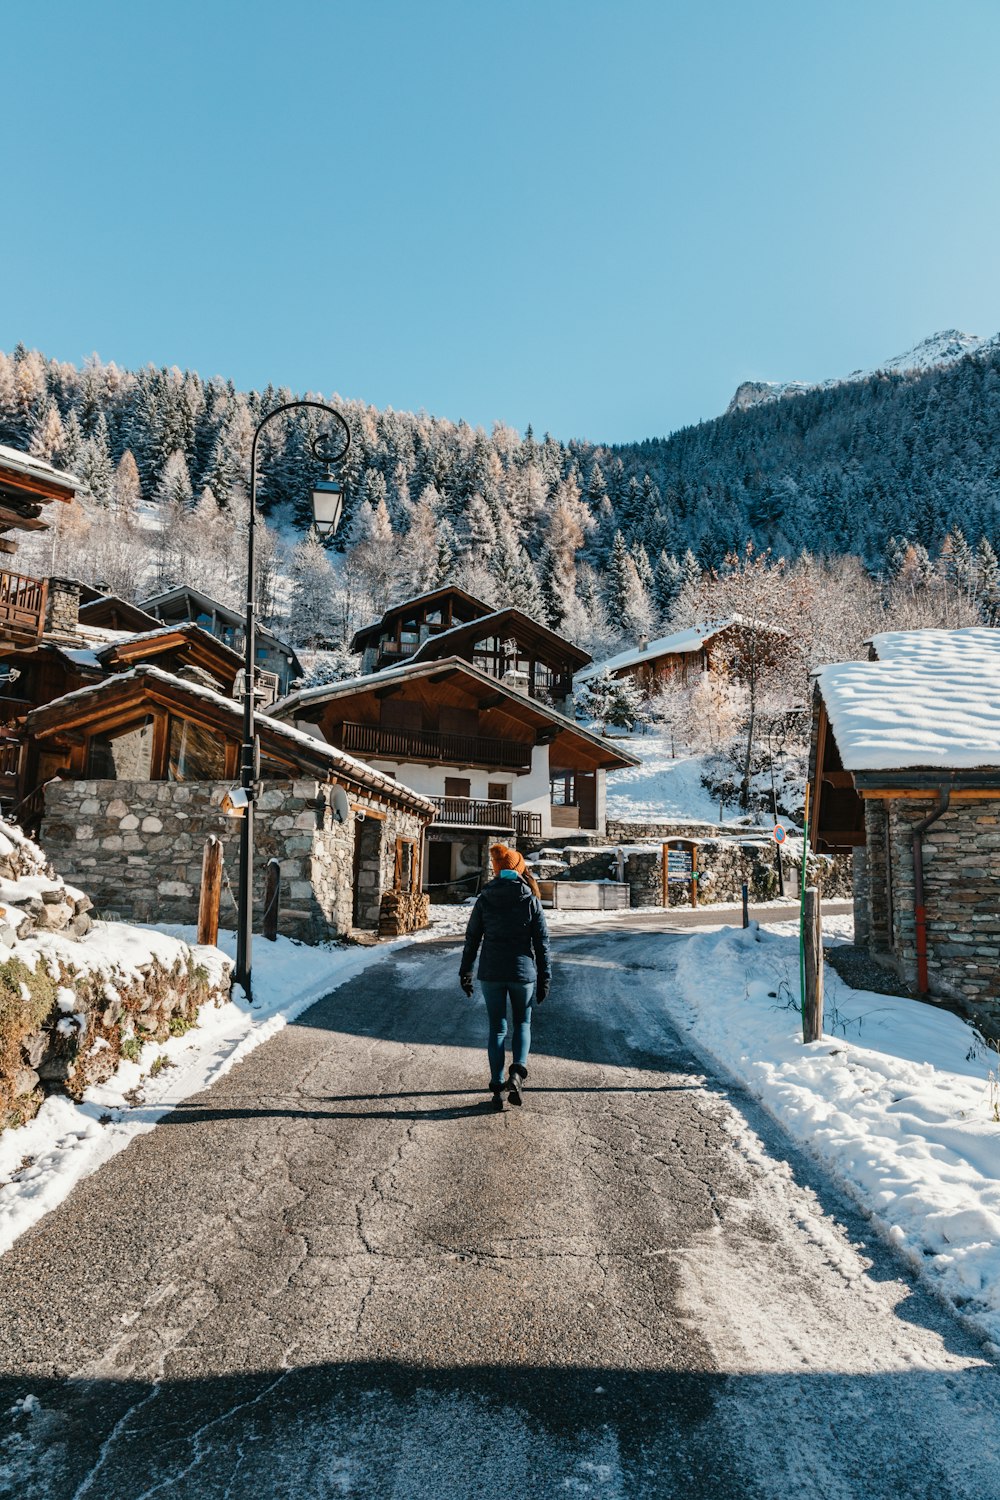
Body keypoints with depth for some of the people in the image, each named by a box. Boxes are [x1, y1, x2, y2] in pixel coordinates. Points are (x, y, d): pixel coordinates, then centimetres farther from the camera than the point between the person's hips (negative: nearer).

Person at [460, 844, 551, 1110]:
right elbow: (541, 942, -2)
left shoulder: (484, 899, -1)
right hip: (523, 972, -1)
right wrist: (544, 979, 5)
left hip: (491, 973, 1)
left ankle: (497, 1087, 10)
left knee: (497, 1028, 11)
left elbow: (472, 938, 2)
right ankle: (517, 1071, -6)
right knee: (523, 1024, 17)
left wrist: (465, 972, 12)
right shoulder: (531, 900, -4)